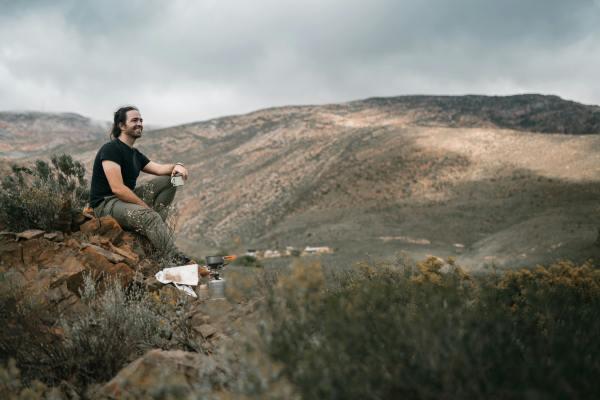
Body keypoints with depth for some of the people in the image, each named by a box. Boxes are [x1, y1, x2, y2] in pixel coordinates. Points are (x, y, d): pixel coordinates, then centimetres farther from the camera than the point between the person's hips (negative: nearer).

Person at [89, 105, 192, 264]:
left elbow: (159, 168, 5)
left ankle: (152, 230, -13)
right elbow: (117, 188, -22)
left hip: (127, 199, 10)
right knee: (149, 216, -36)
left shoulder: (135, 154, 17)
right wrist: (147, 207, -19)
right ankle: (179, 262, -44)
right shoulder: (111, 149, -12)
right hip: (105, 204, -9)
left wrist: (176, 166, -18)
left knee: (169, 179, 0)